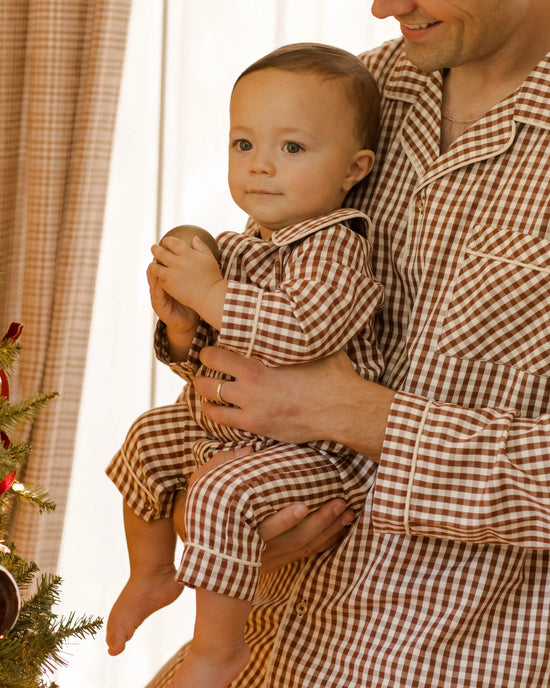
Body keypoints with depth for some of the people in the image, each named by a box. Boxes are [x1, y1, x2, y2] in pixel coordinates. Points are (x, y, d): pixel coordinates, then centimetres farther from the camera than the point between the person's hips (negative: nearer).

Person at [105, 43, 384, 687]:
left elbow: (301, 330, -42)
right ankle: (152, 575, 48)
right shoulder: (236, 249, 3)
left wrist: (210, 292, -33)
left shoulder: (334, 247, -23)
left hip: (319, 446, -10)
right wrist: (184, 328, -12)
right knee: (149, 439, 24)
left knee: (223, 494, -29)